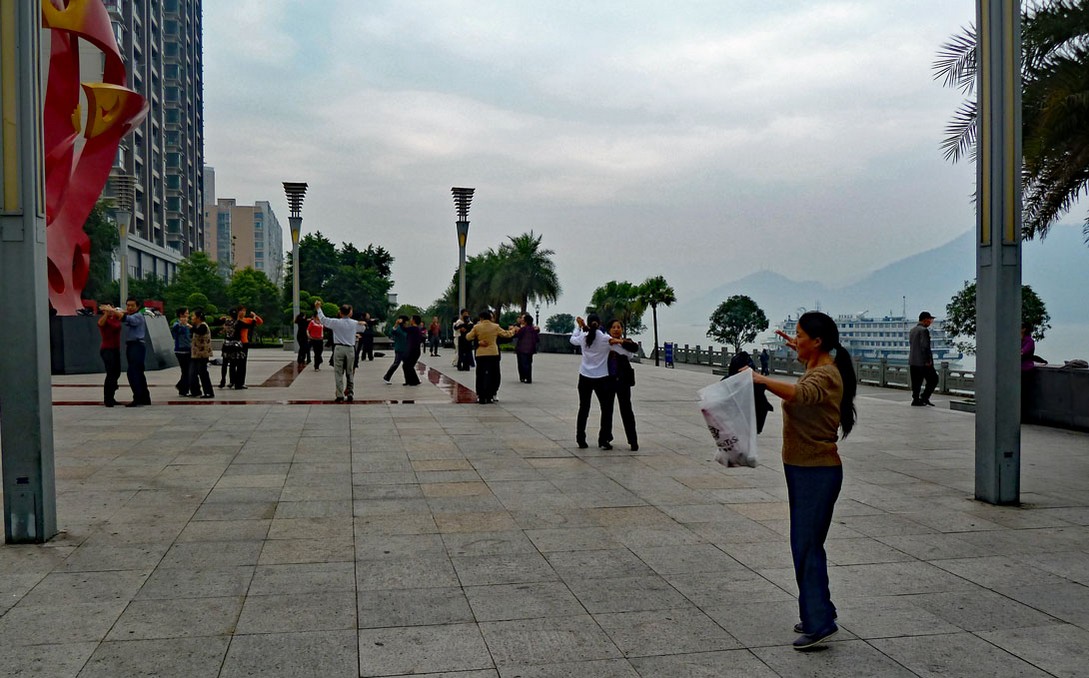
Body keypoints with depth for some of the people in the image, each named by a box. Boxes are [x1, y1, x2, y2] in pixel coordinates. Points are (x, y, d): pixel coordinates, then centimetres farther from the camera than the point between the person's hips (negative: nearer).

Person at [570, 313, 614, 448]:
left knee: (583, 409, 12)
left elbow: (572, 340, 19)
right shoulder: (605, 339, -13)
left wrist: (579, 326, 29)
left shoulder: (583, 337, -4)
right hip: (602, 378, -3)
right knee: (606, 409, 9)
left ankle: (580, 440, 13)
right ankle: (604, 440, 6)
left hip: (585, 378, 3)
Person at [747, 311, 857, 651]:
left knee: (806, 545, -9)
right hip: (804, 469, 11)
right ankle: (816, 615, 26)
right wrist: (799, 350, 31)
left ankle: (820, 623, -4)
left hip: (817, 472, -11)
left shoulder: (825, 375, -18)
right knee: (807, 545, 16)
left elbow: (800, 393, -42)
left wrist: (762, 380, -44)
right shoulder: (818, 367, 13)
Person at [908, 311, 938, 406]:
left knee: (916, 382, 9)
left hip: (912, 361, 8)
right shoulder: (924, 330, -13)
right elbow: (925, 347, -20)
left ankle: (916, 400, 7)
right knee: (933, 380, 3)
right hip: (923, 362, -8)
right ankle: (924, 397, -1)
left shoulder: (912, 330, 14)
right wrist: (928, 361, -15)